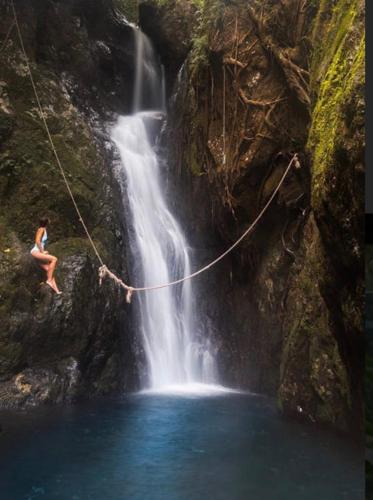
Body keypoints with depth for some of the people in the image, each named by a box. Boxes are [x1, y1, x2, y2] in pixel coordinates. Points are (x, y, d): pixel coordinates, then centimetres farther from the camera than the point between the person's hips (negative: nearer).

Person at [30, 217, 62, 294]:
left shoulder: (44, 230, 18)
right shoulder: (42, 229, -9)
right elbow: (37, 241, -20)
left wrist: (43, 251, 15)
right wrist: (42, 251, -15)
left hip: (39, 252, 9)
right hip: (36, 251, -9)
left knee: (48, 269, 2)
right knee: (54, 259, -21)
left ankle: (56, 289, -3)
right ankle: (49, 280, -22)